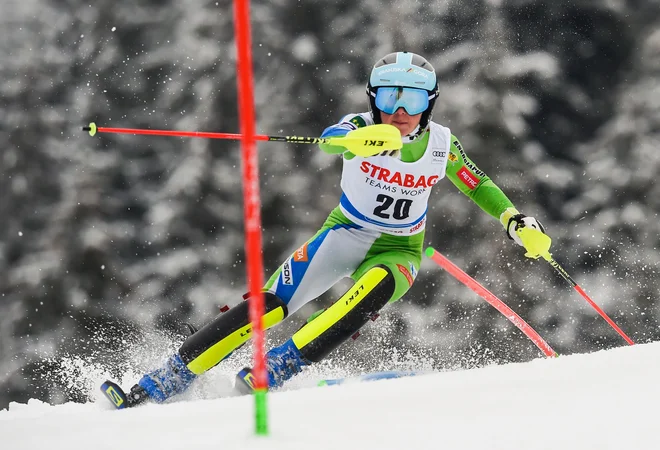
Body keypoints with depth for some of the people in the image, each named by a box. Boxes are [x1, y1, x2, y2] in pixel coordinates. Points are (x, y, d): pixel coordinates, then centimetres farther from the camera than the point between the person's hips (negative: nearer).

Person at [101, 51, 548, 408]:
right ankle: (160, 384, -16)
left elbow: (478, 186, 8)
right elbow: (331, 139, -39)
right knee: (271, 304, -19)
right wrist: (357, 137, -63)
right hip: (345, 234, -1)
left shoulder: (442, 144, -9)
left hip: (399, 252, 1)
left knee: (373, 288, -36)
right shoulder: (362, 127, -16)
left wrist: (515, 219, -9)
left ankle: (276, 369, -37)